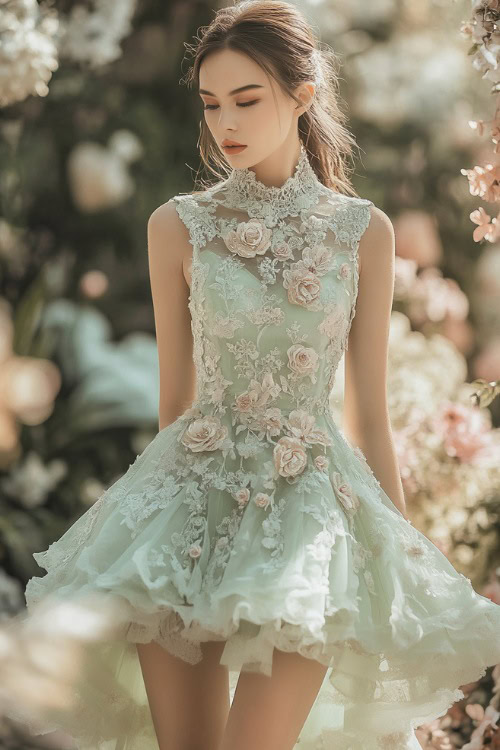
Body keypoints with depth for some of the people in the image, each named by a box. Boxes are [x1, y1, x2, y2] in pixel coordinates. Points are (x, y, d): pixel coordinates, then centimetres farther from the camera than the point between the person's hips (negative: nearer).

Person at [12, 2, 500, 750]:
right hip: (193, 498, 1)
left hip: (309, 507, -1)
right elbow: (175, 395, 9)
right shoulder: (177, 226, 2)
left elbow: (370, 409, 8)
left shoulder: (364, 232, 3)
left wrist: (401, 545, 9)